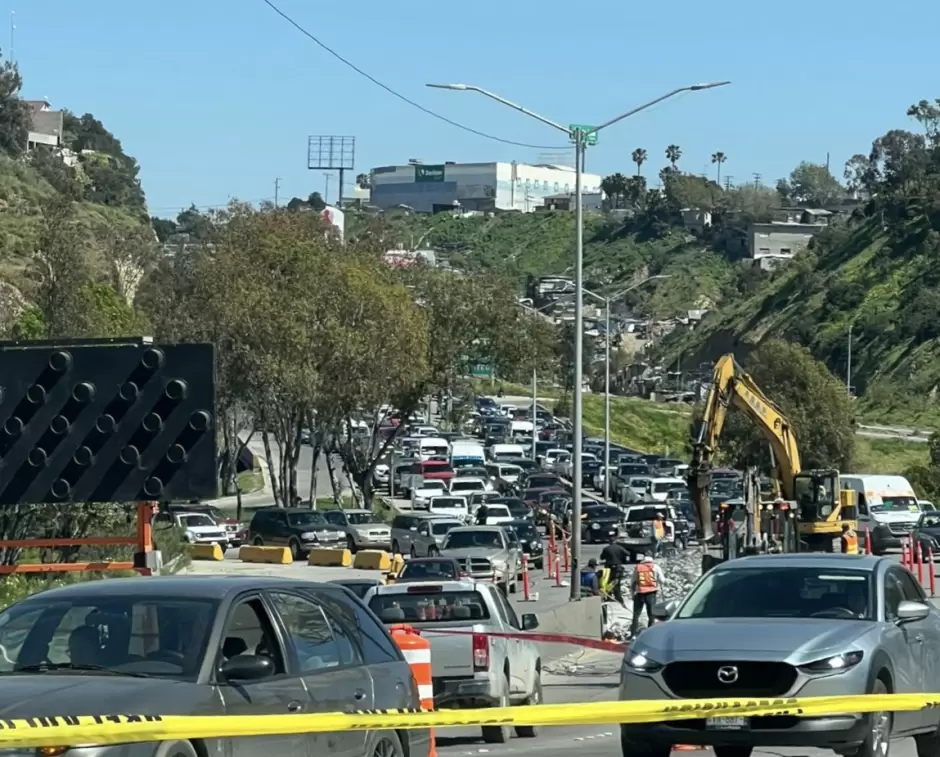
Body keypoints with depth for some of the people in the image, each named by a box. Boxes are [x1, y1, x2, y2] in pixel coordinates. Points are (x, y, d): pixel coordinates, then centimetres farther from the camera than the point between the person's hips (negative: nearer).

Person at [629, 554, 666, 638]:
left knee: (636, 615, 7)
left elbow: (632, 582, 8)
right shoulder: (655, 567, 1)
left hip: (639, 593, 1)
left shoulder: (637, 568, 6)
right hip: (651, 593, -1)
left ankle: (633, 634, 0)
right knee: (651, 615, 8)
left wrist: (632, 593, 18)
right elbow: (661, 580, 1)